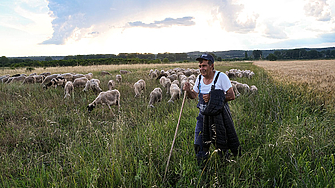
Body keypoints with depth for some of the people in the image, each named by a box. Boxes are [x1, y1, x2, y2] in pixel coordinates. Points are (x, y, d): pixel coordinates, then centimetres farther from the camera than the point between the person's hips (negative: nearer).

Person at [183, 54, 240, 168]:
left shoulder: (221, 77, -13)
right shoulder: (200, 78, 4)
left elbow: (232, 96, -14)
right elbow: (194, 95, 15)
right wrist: (188, 90, -8)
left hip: (219, 114, -5)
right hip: (203, 114, 5)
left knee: (221, 145, 4)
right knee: (199, 145, 6)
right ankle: (202, 168, 26)